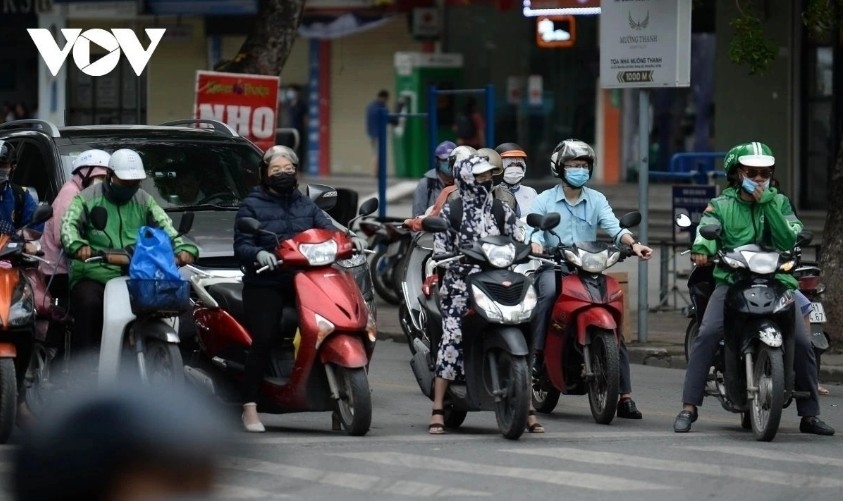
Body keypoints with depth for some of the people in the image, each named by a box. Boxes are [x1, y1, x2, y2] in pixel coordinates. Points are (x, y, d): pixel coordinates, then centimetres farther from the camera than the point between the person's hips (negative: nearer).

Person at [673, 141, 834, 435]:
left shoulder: (779, 202, 14)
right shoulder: (721, 205, 11)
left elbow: (788, 240, -2)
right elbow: (707, 228, -7)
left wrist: (766, 203, -9)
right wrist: (701, 249, -30)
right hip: (732, 279, -1)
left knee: (802, 342, -12)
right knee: (707, 333, -24)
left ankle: (809, 416, 2)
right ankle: (689, 407, -20)